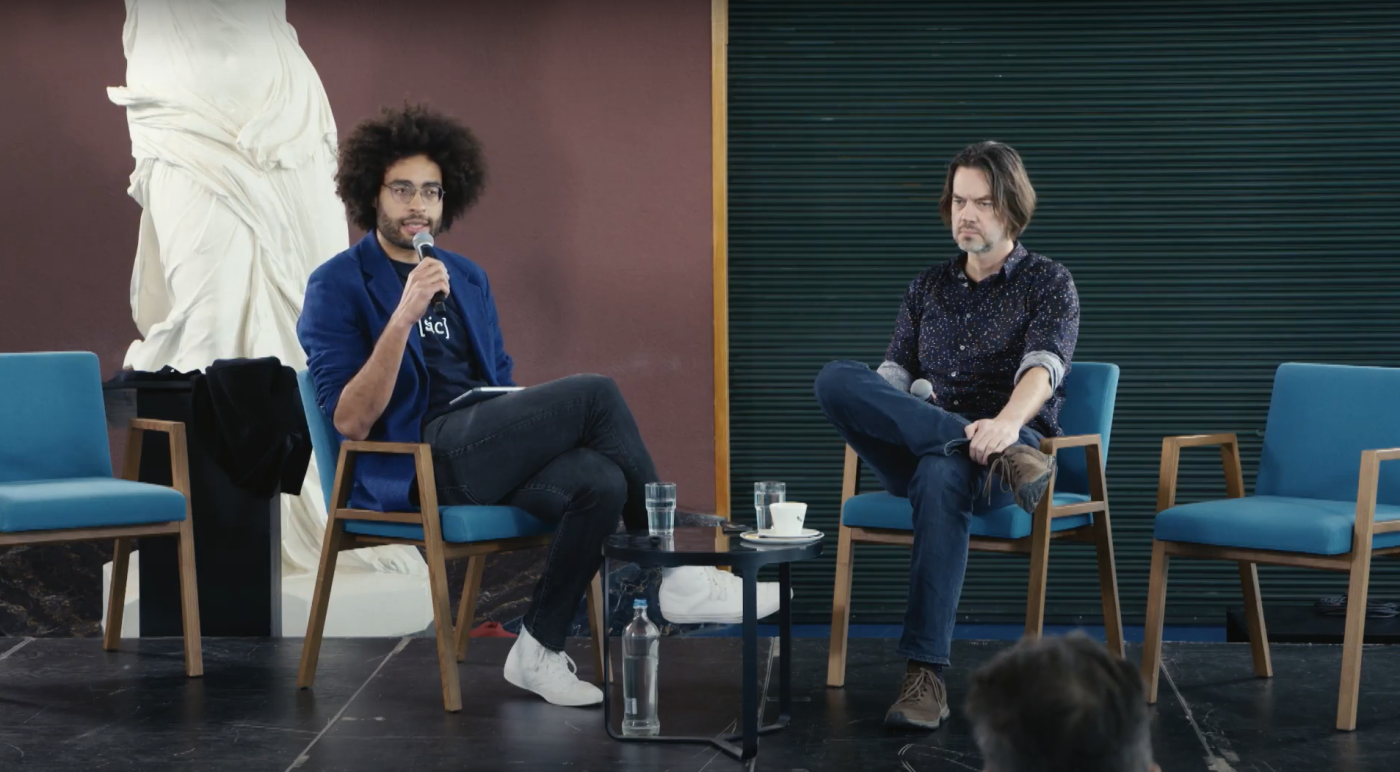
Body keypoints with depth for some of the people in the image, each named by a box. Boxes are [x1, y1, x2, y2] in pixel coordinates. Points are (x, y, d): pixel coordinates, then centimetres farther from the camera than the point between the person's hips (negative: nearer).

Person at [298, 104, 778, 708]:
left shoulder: (467, 278, 21)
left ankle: (539, 650, -10)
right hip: (411, 466, -6)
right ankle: (672, 572, -11)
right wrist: (403, 317, -20)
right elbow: (352, 421, -10)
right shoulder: (338, 285, 1)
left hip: (480, 452, 7)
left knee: (600, 482, -27)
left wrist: (532, 426, 4)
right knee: (595, 393, -22)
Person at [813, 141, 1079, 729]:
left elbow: (1042, 368, -12)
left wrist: (1006, 423, -35)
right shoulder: (928, 288, 21)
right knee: (835, 378, -24)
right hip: (921, 449, 4)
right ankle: (1003, 458, -33)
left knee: (941, 475, -42)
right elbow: (895, 374, 12)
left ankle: (925, 674, -44)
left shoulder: (1047, 283, 7)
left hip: (1013, 444, -4)